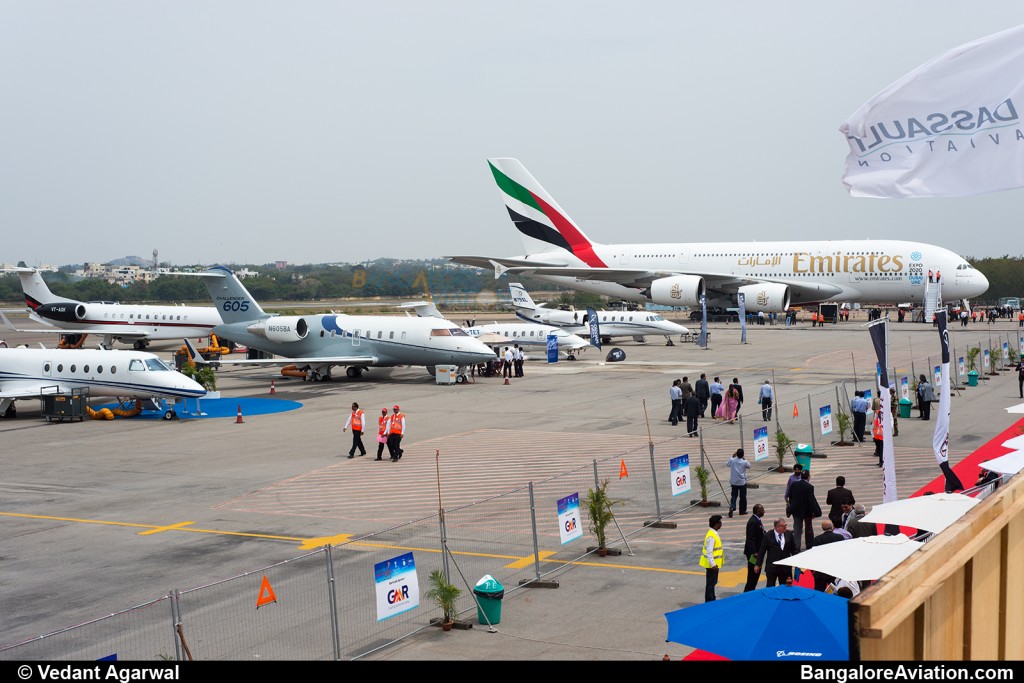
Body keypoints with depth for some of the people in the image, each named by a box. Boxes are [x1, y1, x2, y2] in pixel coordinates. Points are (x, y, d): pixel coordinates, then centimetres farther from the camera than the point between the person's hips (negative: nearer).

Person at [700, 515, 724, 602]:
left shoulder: (714, 533, 8)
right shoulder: (711, 536, -24)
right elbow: (709, 552, -26)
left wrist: (722, 556, 21)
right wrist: (713, 564, -26)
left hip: (715, 563, 10)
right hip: (712, 564, -10)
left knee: (713, 582, 20)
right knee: (710, 583, -1)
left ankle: (712, 600, 31)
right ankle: (709, 602, 7)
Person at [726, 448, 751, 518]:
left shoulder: (732, 461, -7)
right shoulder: (744, 462, -13)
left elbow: (727, 464, 14)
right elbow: (749, 466, 8)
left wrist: (732, 457, 17)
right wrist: (745, 459, 11)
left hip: (733, 482, 2)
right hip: (742, 482, -2)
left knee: (734, 496, 8)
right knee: (743, 497, 10)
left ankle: (732, 507, -15)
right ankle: (742, 511, 18)